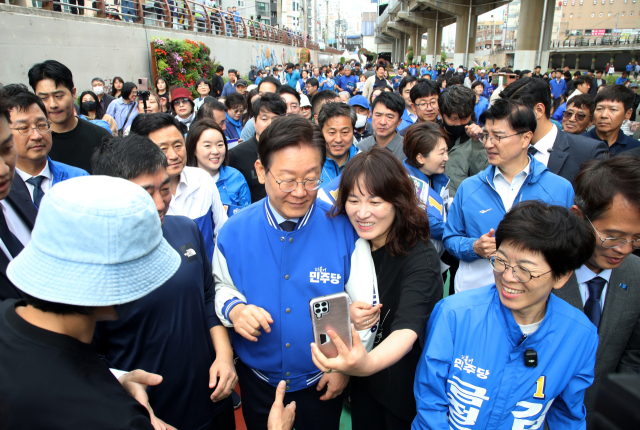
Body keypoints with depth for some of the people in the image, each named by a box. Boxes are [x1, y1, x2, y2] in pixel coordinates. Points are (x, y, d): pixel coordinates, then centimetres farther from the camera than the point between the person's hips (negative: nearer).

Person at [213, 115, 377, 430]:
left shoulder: (344, 229, -18)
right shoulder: (234, 232, -13)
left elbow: (364, 307, -9)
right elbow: (222, 286, 2)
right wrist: (233, 309, -19)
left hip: (322, 383, -1)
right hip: (257, 379, 2)